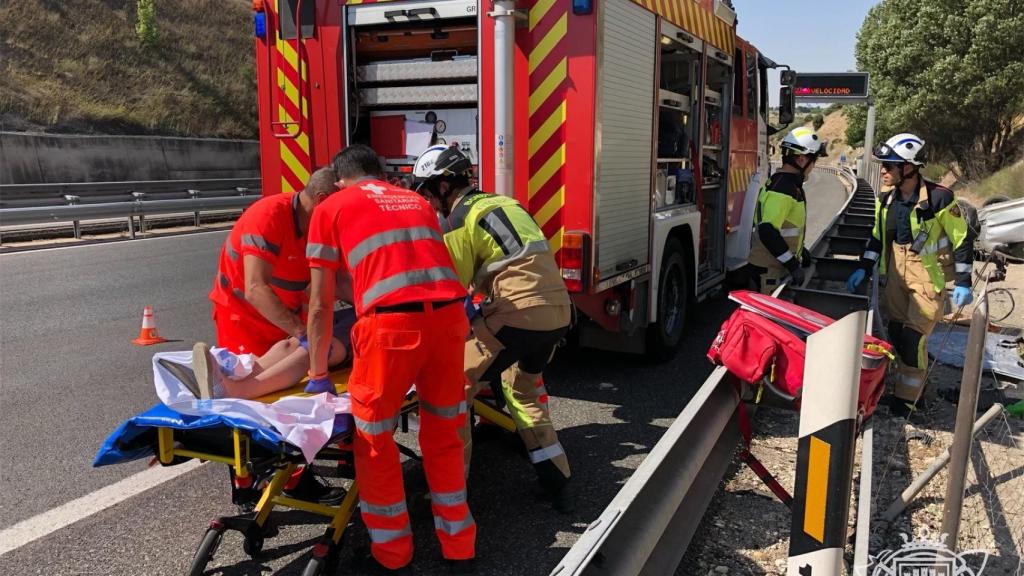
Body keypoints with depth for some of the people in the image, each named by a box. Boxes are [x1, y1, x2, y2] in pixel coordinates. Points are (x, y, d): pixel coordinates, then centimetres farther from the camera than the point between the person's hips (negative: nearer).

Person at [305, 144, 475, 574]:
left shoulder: (330, 208, 16)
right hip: (449, 314, 5)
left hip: (392, 322, -4)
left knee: (374, 439, 16)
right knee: (443, 435, 21)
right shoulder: (417, 201, 28)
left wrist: (318, 374, 25)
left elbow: (321, 304, 16)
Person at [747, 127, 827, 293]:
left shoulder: (790, 184, 11)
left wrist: (800, 250, 24)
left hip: (780, 266, 10)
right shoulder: (782, 189, -22)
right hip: (770, 270, -10)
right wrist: (793, 265, -25)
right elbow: (768, 231, -30)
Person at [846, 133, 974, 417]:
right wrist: (863, 269, 7)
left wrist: (963, 282, -10)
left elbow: (963, 239, -11)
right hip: (897, 268, 6)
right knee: (896, 330, 10)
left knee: (913, 337, -6)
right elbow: (878, 235, 12)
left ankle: (907, 397, 9)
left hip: (929, 273, -6)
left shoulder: (938, 198, -20)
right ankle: (912, 382, 31)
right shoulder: (886, 197, -2)